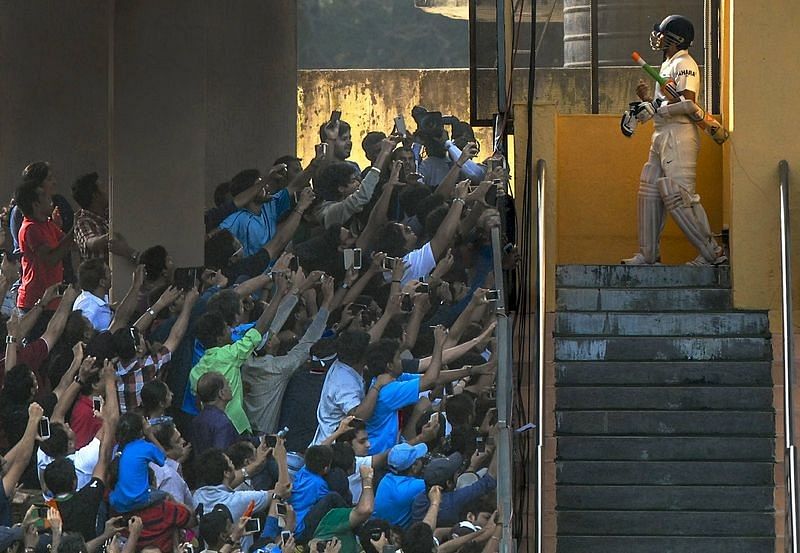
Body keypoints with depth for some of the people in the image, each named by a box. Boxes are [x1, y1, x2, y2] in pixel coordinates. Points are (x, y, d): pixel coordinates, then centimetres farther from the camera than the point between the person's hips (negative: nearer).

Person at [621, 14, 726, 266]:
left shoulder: (684, 64, -9)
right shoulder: (667, 66, 22)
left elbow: (687, 103, -20)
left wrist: (655, 108, -18)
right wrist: (647, 100, 8)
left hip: (678, 135, -11)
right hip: (662, 136, 11)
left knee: (679, 196, -15)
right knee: (649, 191, 11)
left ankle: (712, 252, -14)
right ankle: (648, 254, 16)